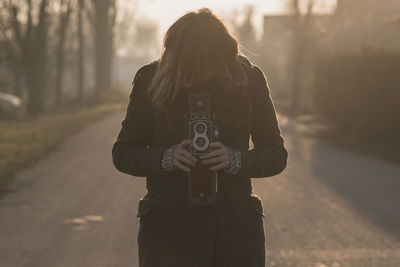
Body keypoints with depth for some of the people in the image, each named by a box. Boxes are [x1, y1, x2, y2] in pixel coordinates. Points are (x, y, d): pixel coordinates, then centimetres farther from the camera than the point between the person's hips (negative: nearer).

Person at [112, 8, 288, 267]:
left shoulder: (249, 78, -1)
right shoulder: (151, 79, -2)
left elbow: (276, 155, 4)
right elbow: (123, 154, 3)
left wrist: (234, 159, -16)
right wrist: (166, 157, -17)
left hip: (235, 228, 1)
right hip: (168, 225, -1)